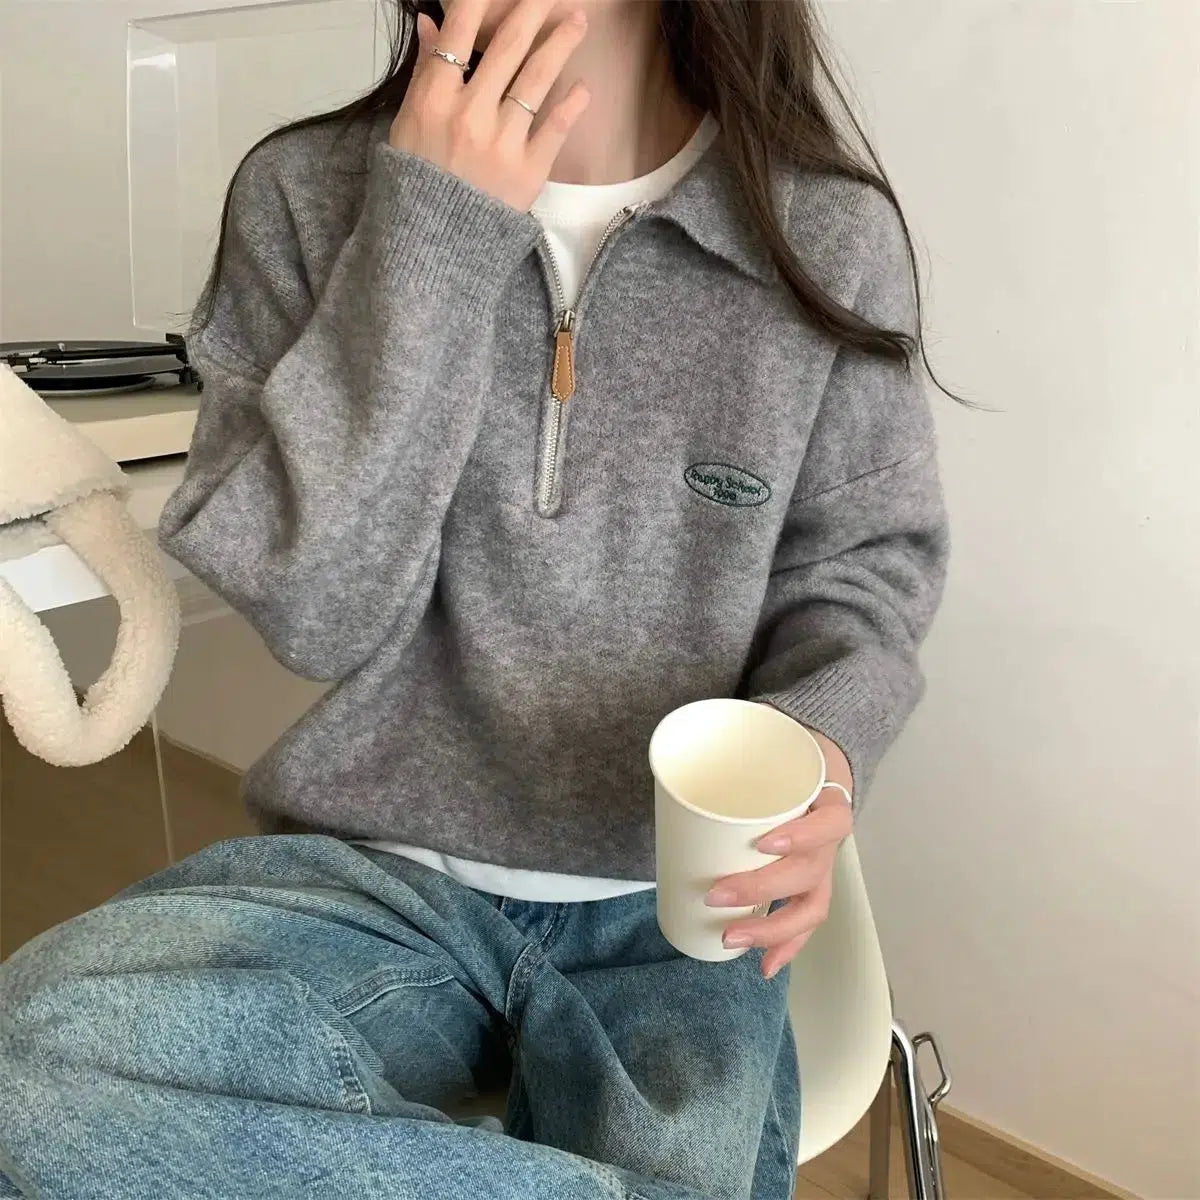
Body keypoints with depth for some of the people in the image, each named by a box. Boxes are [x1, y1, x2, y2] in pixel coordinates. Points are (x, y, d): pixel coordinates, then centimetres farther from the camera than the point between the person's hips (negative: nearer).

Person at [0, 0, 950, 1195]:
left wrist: (822, 745, -17)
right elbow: (316, 610, -10)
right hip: (381, 873, 2)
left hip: (673, 910, -1)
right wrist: (428, 239, -18)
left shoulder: (831, 233, -5)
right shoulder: (308, 190, -4)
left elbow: (864, 563, 5)